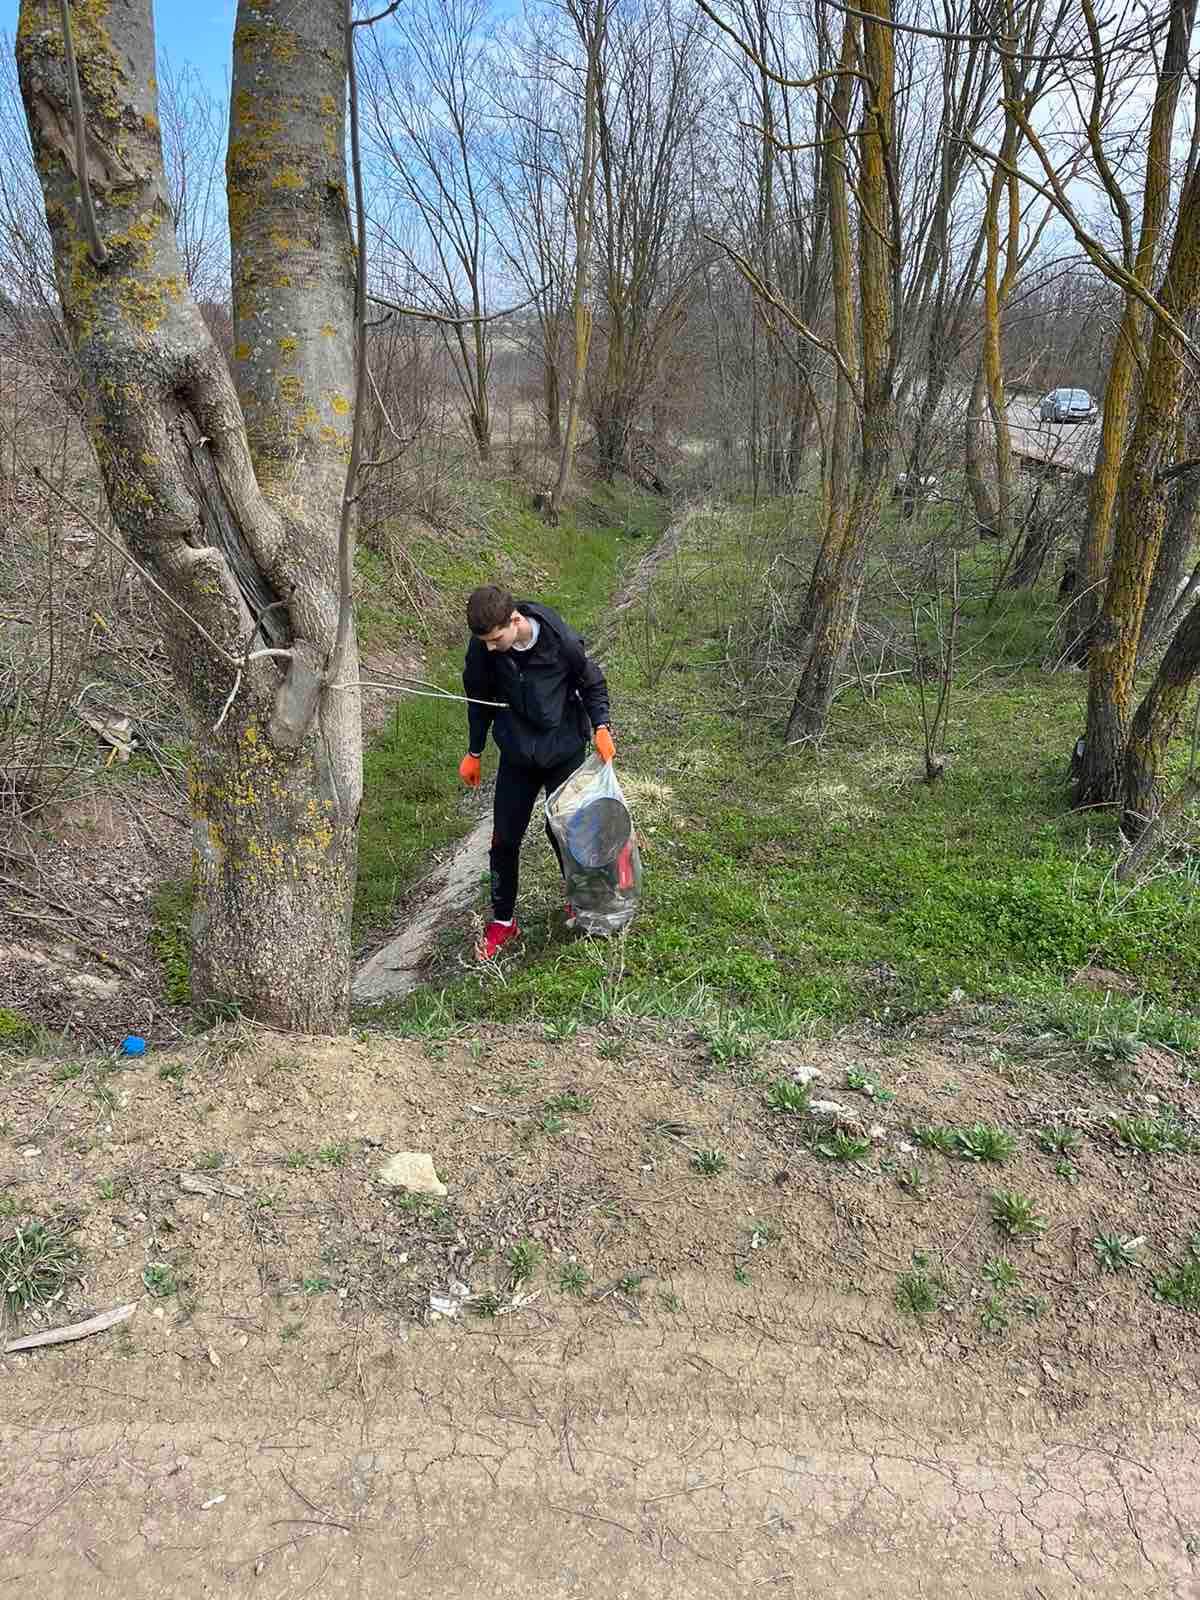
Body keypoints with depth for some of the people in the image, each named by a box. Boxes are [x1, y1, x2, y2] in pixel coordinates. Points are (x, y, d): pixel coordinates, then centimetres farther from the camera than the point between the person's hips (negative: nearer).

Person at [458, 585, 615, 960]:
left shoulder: (563, 642, -23)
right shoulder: (482, 648, -16)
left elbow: (593, 685, -4)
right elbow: (479, 699, 2)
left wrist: (601, 726, -19)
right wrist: (474, 753, 10)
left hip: (564, 752, -2)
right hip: (516, 757, 2)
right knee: (504, 839, 4)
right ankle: (503, 921, 21)